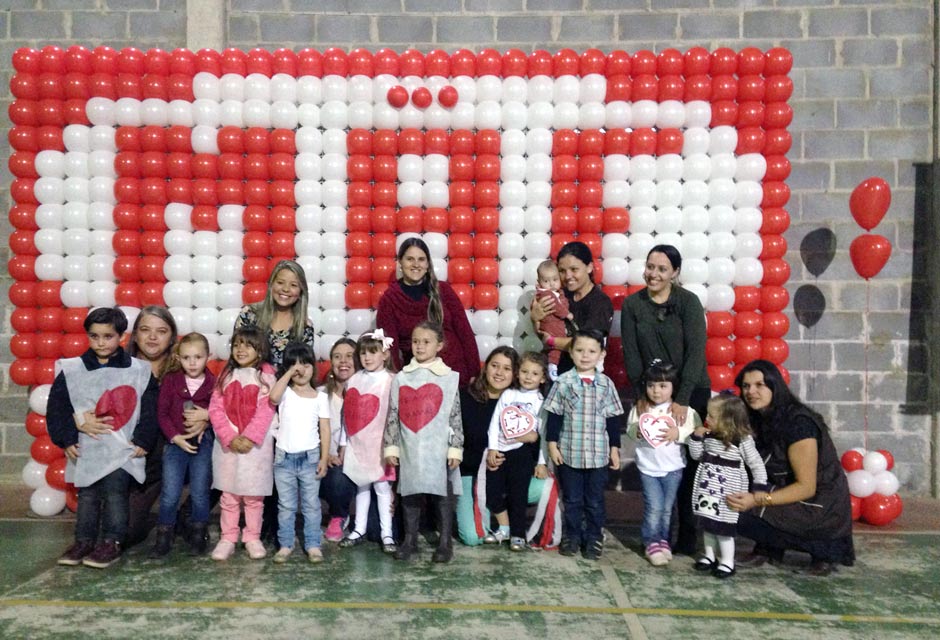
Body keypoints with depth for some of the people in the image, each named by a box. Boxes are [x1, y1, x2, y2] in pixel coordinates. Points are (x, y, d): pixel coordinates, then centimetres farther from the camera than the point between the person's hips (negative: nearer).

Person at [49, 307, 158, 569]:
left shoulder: (139, 370, -4)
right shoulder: (70, 370, 0)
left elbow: (149, 410, -1)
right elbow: (57, 408, 3)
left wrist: (143, 441, -5)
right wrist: (67, 439, -2)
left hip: (123, 449, -2)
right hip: (86, 449, 3)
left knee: (115, 493, -3)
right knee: (87, 496, 12)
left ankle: (112, 542, 9)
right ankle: (84, 541, 24)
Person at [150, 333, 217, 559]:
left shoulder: (214, 383, -4)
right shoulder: (170, 380, -2)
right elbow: (162, 413, -1)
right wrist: (175, 437, -9)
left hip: (202, 444, 0)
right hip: (176, 443, 1)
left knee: (200, 493, 7)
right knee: (169, 495, 2)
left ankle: (198, 536, 24)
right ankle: (163, 537, 18)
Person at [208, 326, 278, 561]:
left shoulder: (266, 376, -2)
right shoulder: (226, 375, 8)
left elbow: (265, 411, -9)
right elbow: (215, 409, 0)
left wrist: (249, 438, -17)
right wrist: (231, 438, -12)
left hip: (256, 444, -2)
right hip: (227, 443, 3)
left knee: (253, 495, 5)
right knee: (228, 494, 8)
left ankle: (253, 538, 17)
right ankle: (228, 538, 17)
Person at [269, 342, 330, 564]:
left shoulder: (320, 397, 1)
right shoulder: (285, 393, -1)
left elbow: (325, 429, 1)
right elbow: (273, 397, -27)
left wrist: (324, 458, -4)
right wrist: (289, 372, -20)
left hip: (310, 457, 0)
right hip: (284, 457, 0)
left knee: (311, 504, 8)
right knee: (286, 505, 10)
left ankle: (313, 545, 17)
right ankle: (285, 544, 21)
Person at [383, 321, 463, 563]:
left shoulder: (449, 377, 0)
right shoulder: (401, 378, 5)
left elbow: (456, 416, -2)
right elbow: (393, 416, 6)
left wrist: (455, 448, -5)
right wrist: (391, 447, 2)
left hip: (439, 449, -2)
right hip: (410, 449, 2)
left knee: (443, 493, 5)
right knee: (410, 493, 10)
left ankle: (446, 542, 17)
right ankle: (409, 539, 24)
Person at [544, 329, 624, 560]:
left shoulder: (606, 384, 1)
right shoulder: (563, 382, -4)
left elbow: (613, 419, 6)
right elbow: (553, 415, -1)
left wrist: (614, 448, 5)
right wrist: (552, 444, -4)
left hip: (598, 454, 1)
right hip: (569, 452, -1)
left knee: (595, 501, 11)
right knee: (572, 499, 12)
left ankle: (594, 538, 24)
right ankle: (571, 536, 26)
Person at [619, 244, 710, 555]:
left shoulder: (688, 302, -7)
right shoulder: (632, 304, 1)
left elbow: (695, 351, -14)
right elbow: (630, 353, -1)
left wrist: (682, 399, -20)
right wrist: (641, 393, -10)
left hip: (691, 393, -2)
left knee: (688, 463, 0)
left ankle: (687, 537, 12)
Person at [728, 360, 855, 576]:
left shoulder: (797, 423, -22)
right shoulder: (760, 420, 2)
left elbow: (806, 487, -22)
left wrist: (757, 500, -30)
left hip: (821, 507, -8)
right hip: (790, 494, 8)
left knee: (742, 516, -21)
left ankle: (822, 549, -3)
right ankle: (767, 549, 4)